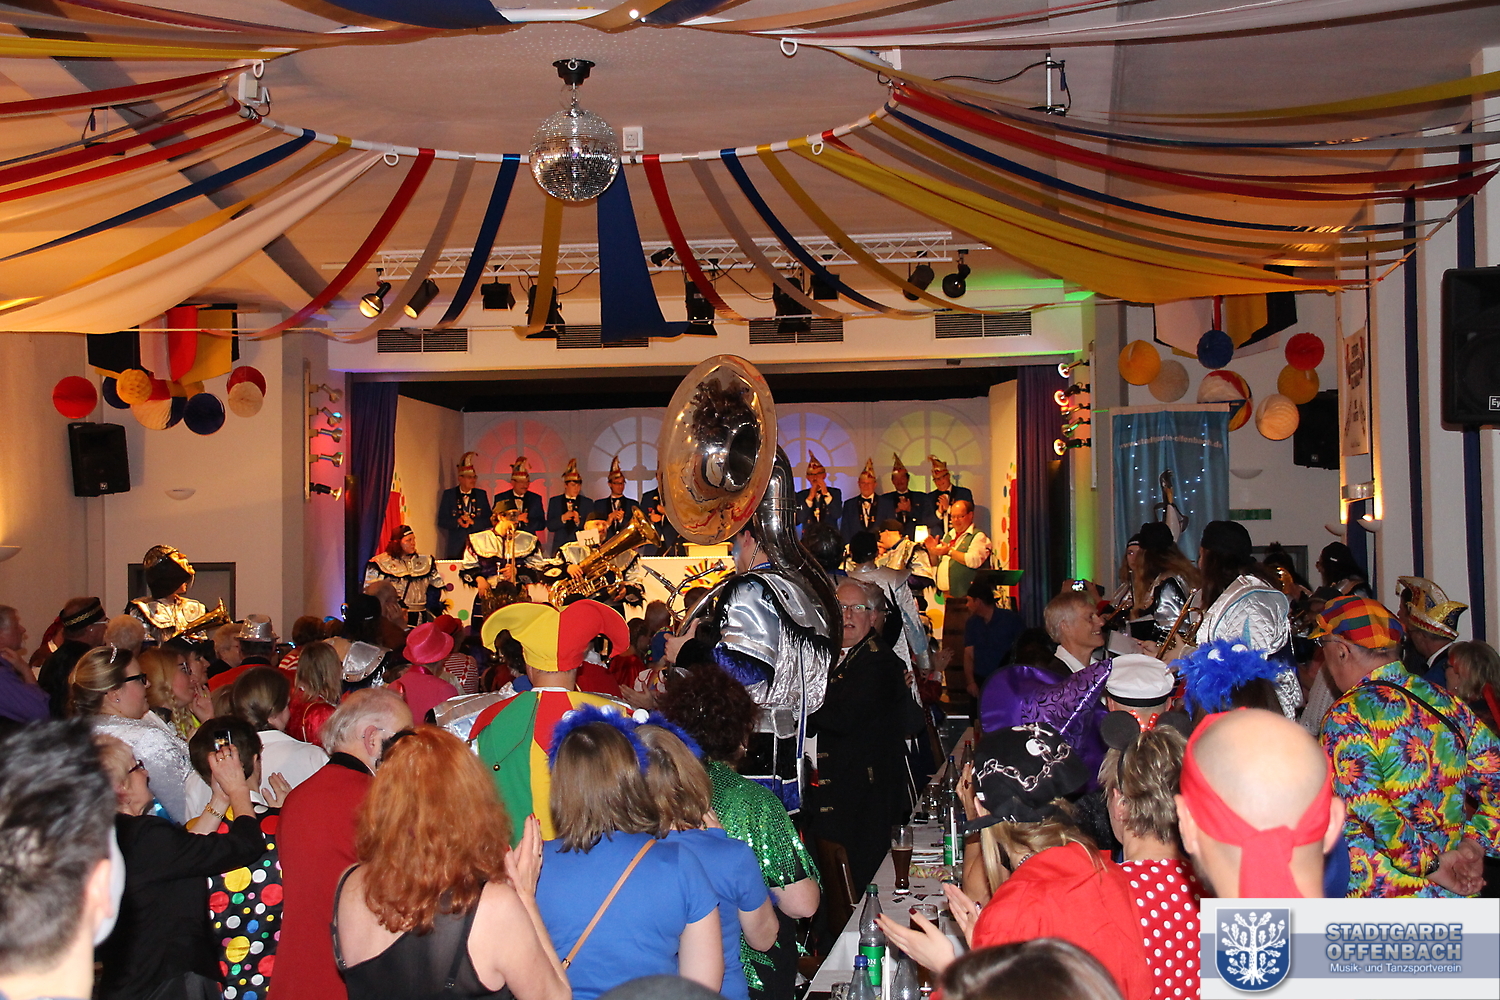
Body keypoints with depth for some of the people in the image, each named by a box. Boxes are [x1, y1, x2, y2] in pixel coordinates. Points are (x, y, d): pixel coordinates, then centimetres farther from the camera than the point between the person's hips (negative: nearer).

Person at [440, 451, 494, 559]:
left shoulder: (481, 494, 11)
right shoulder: (449, 494, 6)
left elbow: (488, 521, 6)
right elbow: (442, 521, 2)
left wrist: (472, 522, -11)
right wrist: (457, 522, -15)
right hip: (456, 547, -1)